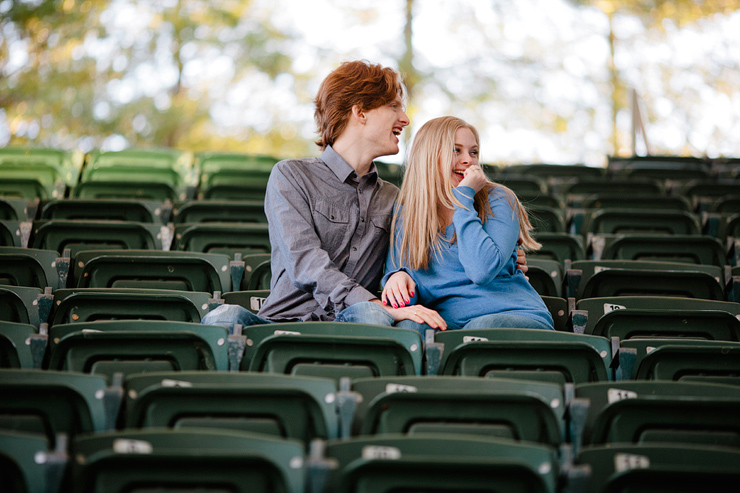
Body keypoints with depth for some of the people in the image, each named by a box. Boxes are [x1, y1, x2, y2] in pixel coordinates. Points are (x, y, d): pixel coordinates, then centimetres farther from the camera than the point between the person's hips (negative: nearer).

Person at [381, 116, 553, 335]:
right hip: (445, 322, 2)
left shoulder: (498, 200, 0)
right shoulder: (404, 213, 10)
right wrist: (398, 276, -18)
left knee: (481, 329, -37)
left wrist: (463, 198, -12)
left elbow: (483, 271, -17)